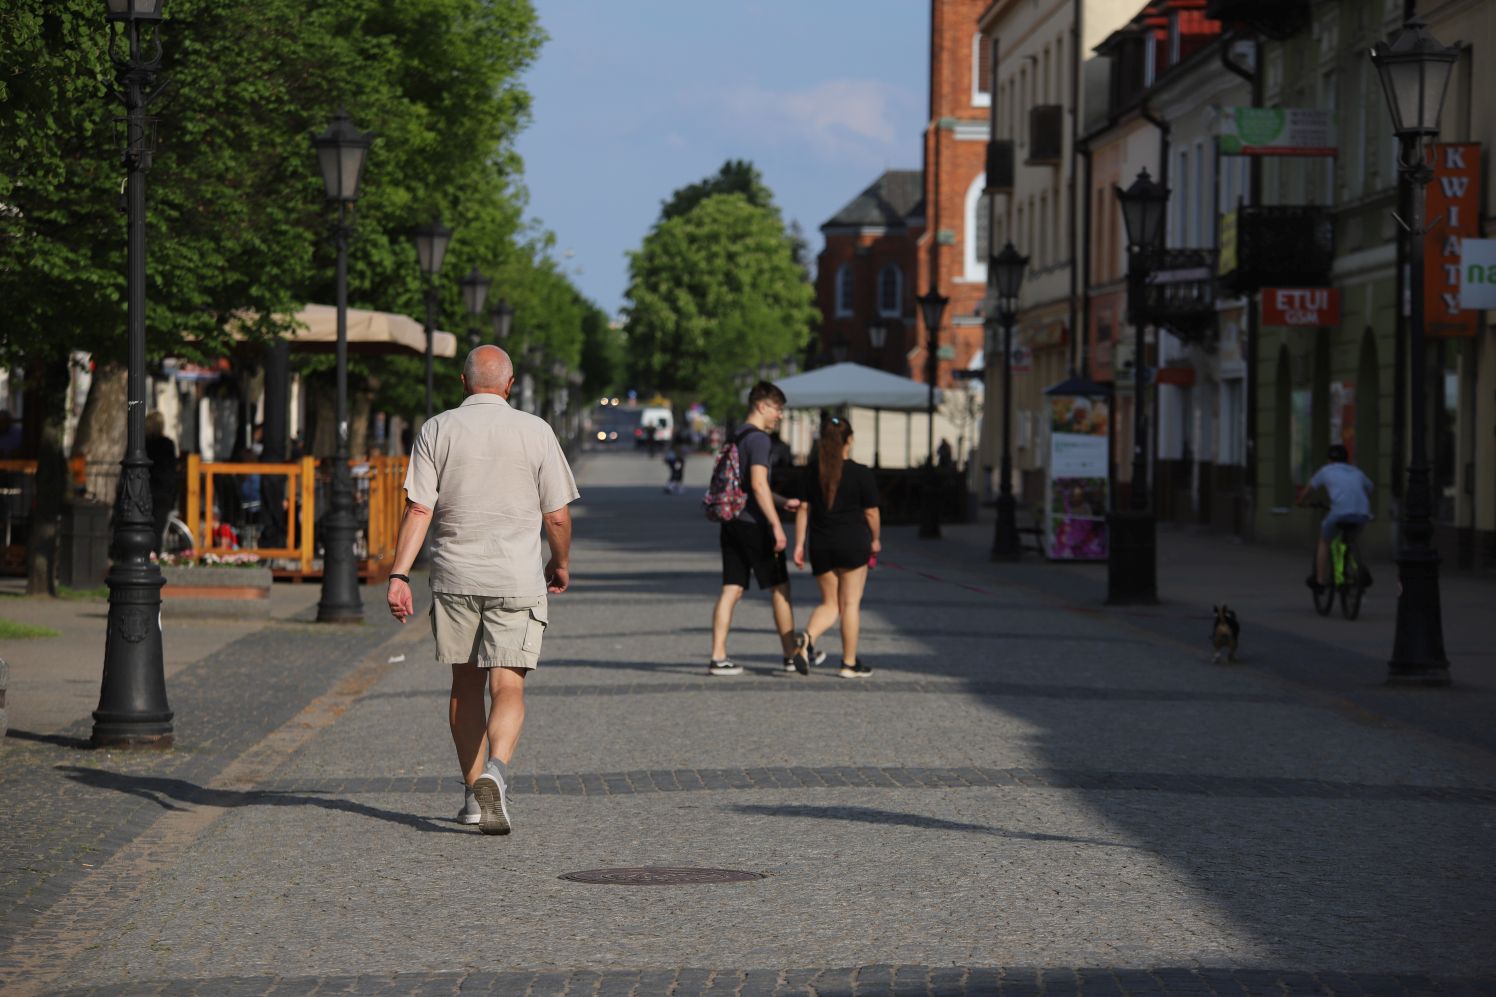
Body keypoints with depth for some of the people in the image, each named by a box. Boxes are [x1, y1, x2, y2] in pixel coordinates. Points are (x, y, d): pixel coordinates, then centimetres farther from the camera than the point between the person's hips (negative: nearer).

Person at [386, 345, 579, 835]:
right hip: (516, 578, -2)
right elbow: (557, 516, 1)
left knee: (465, 684, 15)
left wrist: (399, 575, -6)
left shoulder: (437, 430, 2)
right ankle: (495, 771, -29)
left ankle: (474, 794, 22)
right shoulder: (535, 431, 0)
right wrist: (561, 564, 18)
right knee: (508, 687, -4)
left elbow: (418, 509, -6)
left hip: (454, 575, 2)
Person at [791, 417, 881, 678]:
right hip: (853, 543, -3)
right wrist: (875, 540, 14)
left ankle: (807, 637, -15)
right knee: (850, 603, 4)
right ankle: (850, 663, 7)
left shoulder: (811, 471, 1)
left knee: (830, 603, 13)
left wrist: (799, 544, 6)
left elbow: (803, 508, 2)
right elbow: (871, 512, -3)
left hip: (821, 546, 3)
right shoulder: (861, 473, -8)